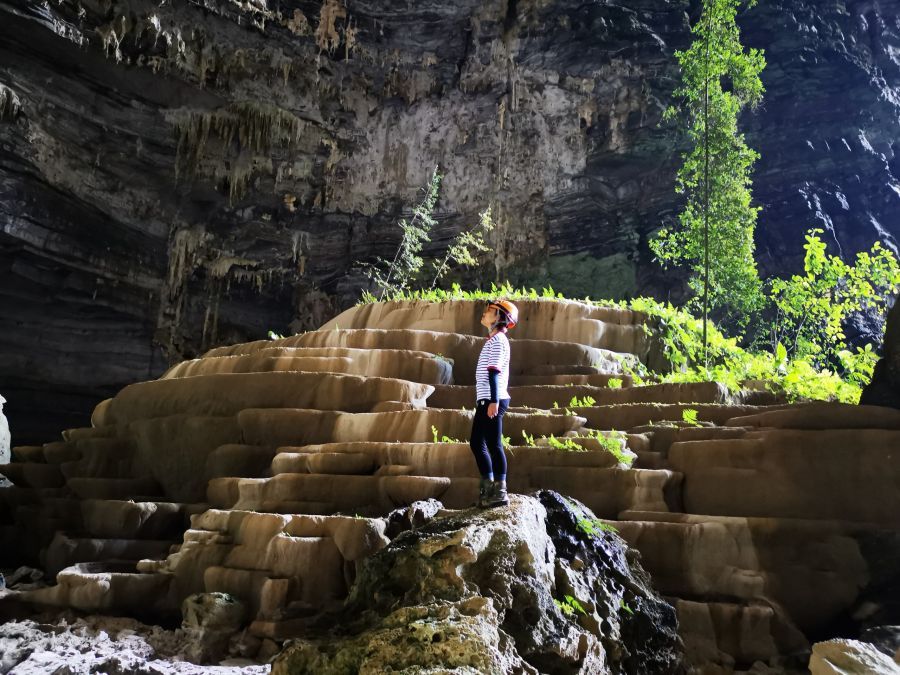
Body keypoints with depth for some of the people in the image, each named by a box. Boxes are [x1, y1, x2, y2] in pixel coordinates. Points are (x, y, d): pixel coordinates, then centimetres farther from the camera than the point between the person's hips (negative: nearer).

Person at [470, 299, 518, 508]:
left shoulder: (497, 339, -8)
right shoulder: (494, 339, 21)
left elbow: (494, 372, -17)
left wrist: (494, 400, -23)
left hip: (492, 399, -10)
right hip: (486, 400, 10)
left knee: (494, 444, -8)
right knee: (477, 443, 12)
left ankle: (499, 492, -5)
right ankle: (488, 487, 16)